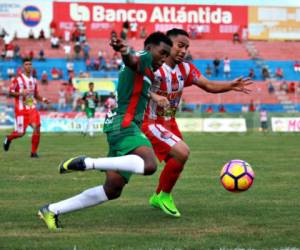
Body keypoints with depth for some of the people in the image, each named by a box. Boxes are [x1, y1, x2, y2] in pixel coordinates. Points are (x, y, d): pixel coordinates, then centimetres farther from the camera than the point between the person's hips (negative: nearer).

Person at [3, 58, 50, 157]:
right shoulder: (18, 79, -6)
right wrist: (21, 93, -21)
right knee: (21, 132, -4)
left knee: (37, 127, -13)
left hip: (32, 108, 5)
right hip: (21, 109, -5)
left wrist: (43, 99, 4)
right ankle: (8, 138, 30)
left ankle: (34, 152, -4)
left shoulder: (34, 80, 12)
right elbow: (10, 92, -6)